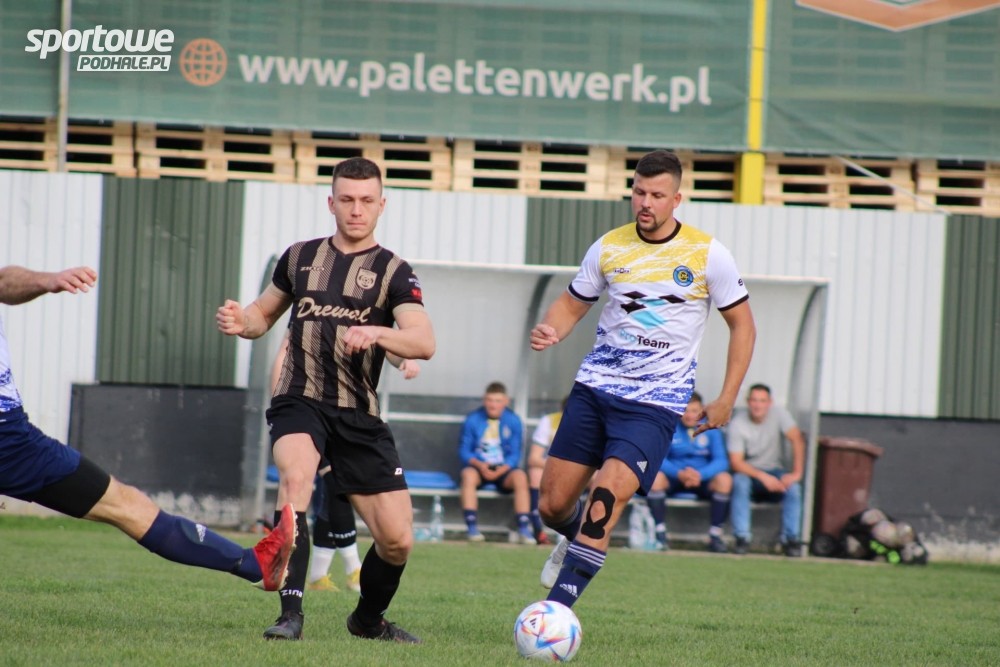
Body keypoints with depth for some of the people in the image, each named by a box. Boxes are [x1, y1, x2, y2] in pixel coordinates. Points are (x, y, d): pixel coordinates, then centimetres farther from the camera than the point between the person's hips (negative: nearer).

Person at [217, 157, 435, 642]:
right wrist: (241, 321, 1)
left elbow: (424, 342, -14)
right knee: (295, 474, -34)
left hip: (360, 417, 0)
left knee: (397, 541, -2)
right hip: (299, 403, 0)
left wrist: (377, 333, -34)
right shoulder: (301, 257, 10)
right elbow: (265, 313, 25)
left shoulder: (392, 271, 2)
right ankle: (290, 615, -36)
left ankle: (369, 619, 30)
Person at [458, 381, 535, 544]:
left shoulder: (513, 421, 0)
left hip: (503, 469, 1)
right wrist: (480, 465, -21)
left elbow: (515, 455, -1)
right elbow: (464, 451, -1)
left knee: (520, 476, -31)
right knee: (468, 475, -34)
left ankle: (524, 529, -31)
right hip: (478, 467, -1)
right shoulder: (473, 419, -1)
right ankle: (472, 528, -35)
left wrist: (500, 471, -19)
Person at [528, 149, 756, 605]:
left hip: (656, 402, -4)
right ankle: (577, 536, 39)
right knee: (552, 505, 2)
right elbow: (572, 303, 16)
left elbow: (742, 324, 6)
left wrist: (726, 399, 0)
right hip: (594, 385, 4)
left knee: (606, 499, -21)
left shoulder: (707, 255, -3)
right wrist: (549, 331, -8)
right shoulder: (608, 248, 4)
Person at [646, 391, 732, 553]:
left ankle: (715, 535, -21)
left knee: (724, 479, -29)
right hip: (673, 480, -1)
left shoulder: (711, 429, -1)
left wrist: (700, 475, -31)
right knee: (655, 477, -33)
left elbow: (721, 460, -11)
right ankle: (660, 533, -24)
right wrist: (679, 473, -33)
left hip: (703, 480, 1)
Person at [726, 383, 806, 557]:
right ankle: (742, 539, -31)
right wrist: (762, 477, -30)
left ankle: (791, 539, -21)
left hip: (774, 471, 1)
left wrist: (797, 473, -27)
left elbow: (797, 439, -17)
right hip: (748, 471, -1)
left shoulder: (778, 414, -9)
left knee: (793, 486, -29)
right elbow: (735, 462, -19)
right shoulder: (737, 424, -14)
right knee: (740, 482, -35)